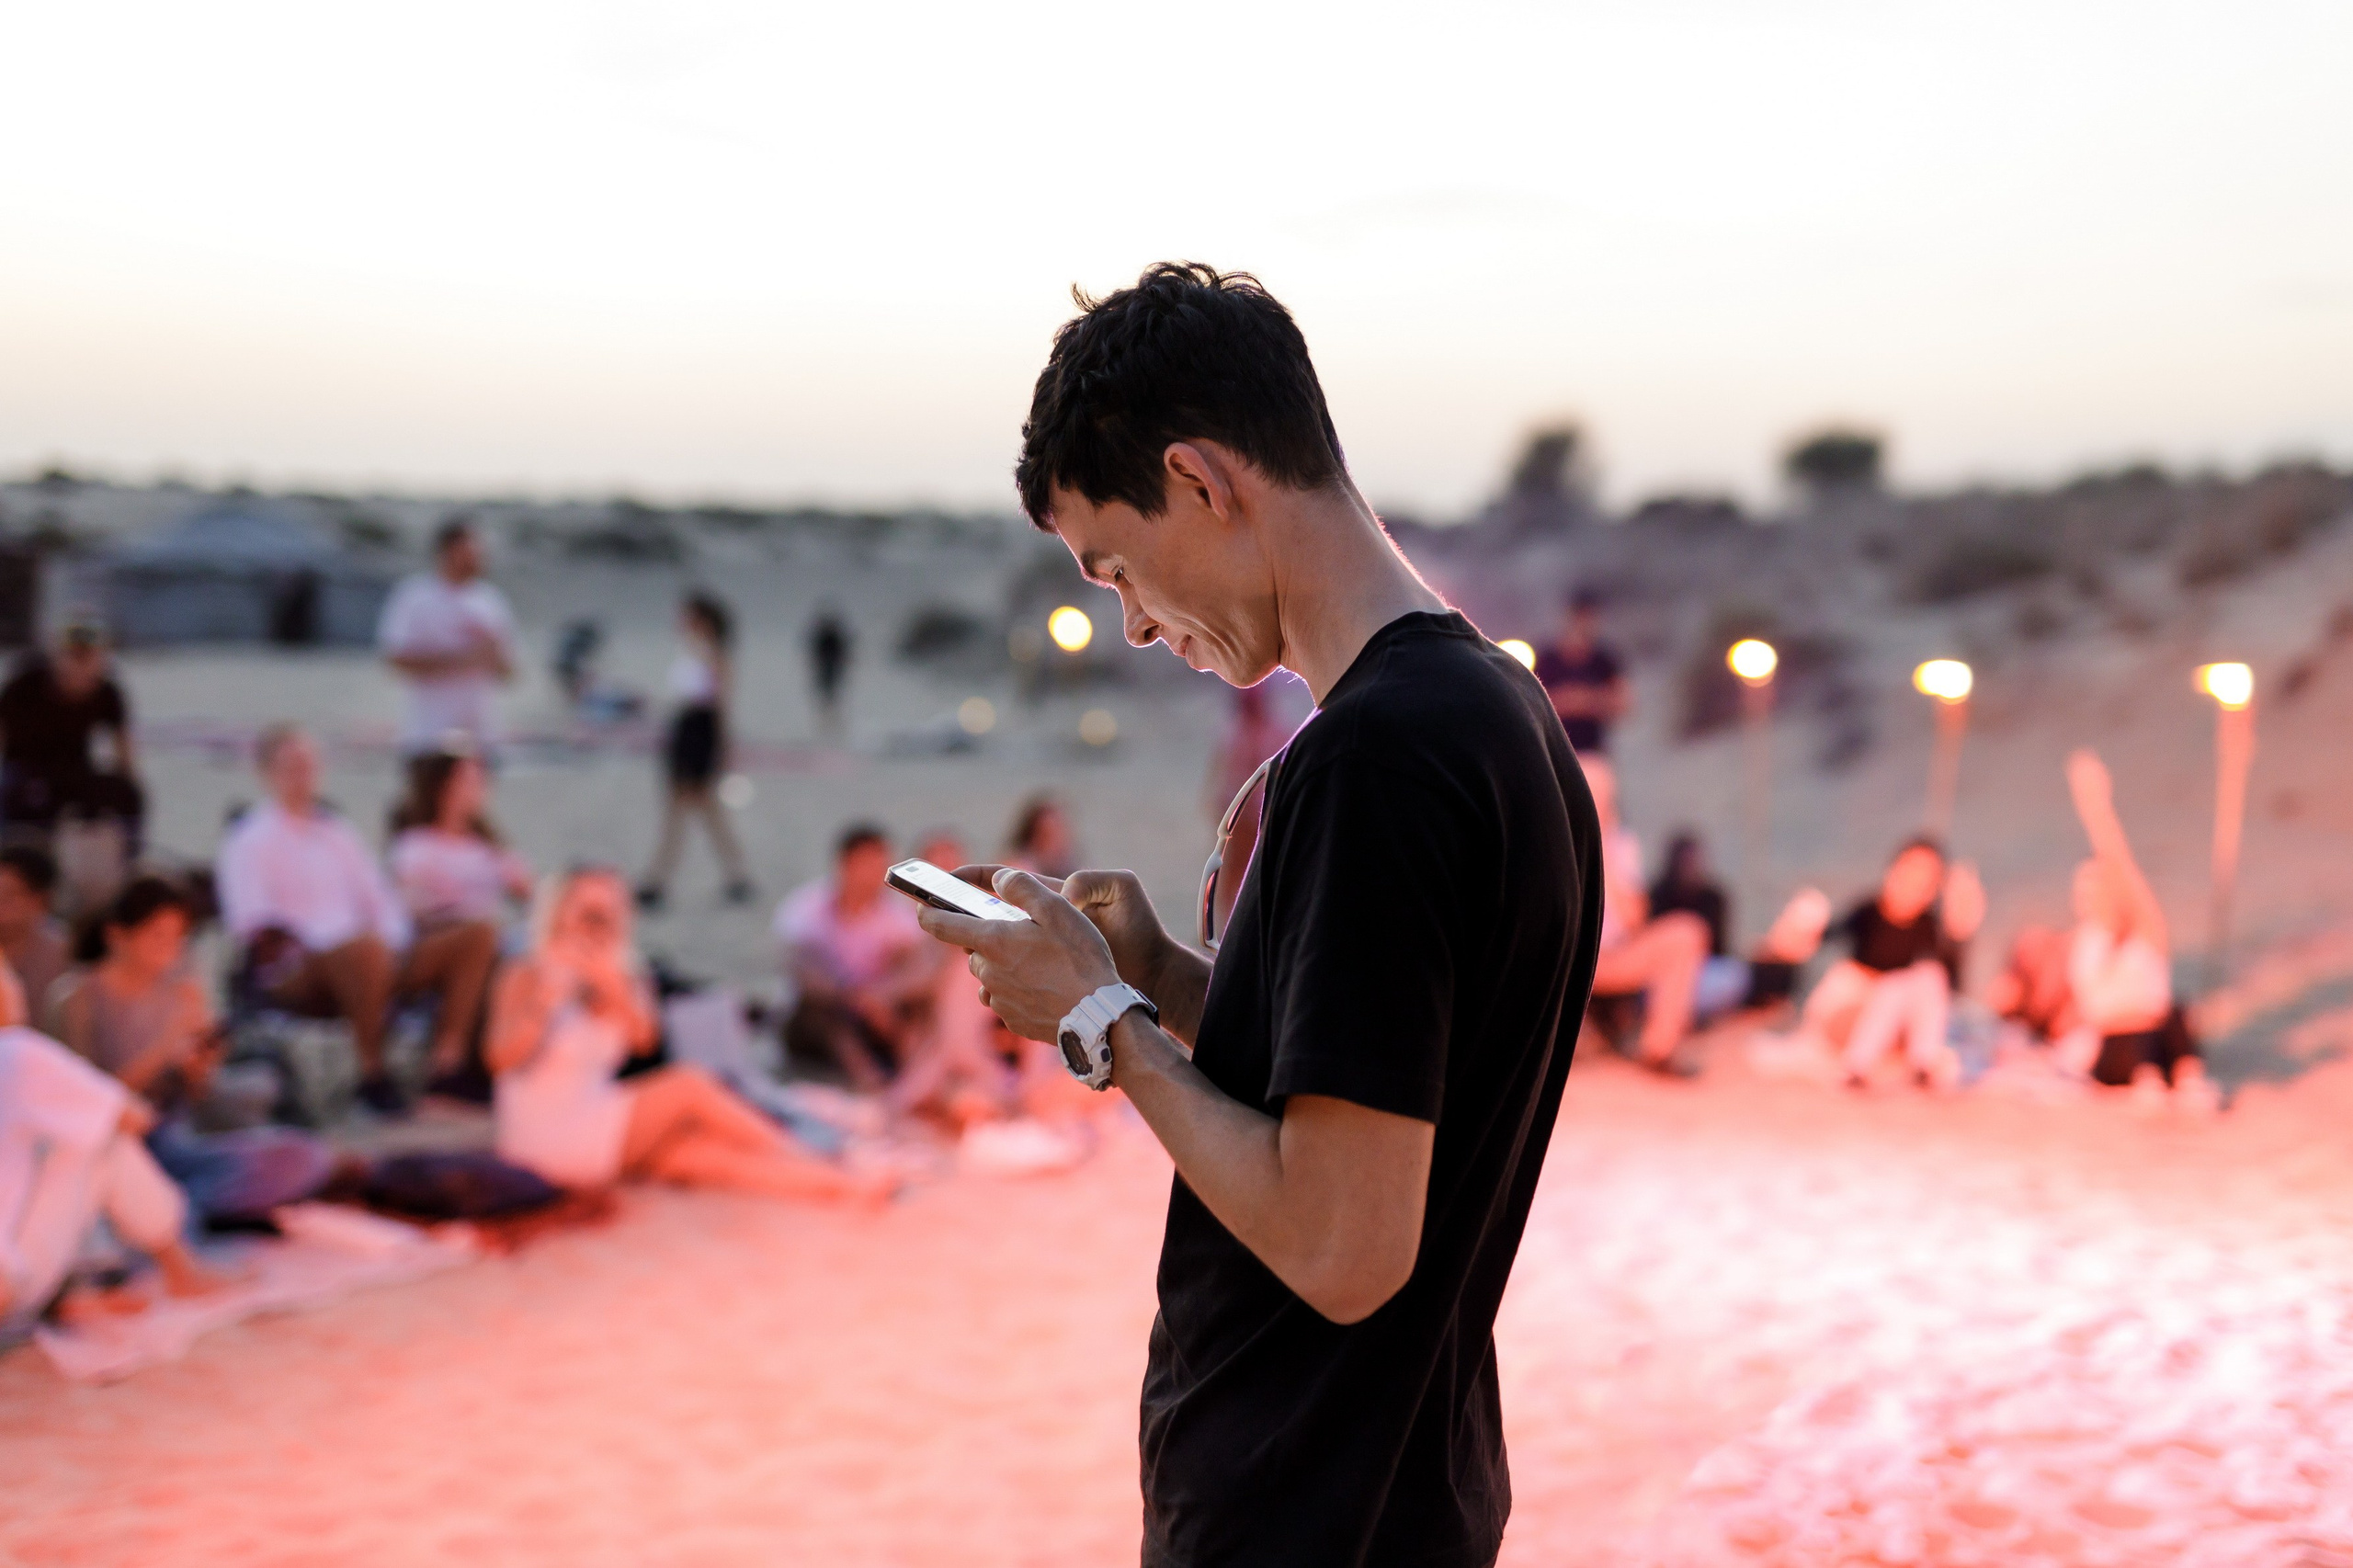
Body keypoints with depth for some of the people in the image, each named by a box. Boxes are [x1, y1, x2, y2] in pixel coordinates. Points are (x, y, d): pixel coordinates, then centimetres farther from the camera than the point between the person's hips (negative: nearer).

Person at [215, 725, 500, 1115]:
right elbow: (252, 922, -7)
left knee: (480, 935, -12)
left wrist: (395, 935, -1)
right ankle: (372, 1075, -27)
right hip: (294, 975, -7)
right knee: (366, 946, -42)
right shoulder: (250, 839, 5)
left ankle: (448, 1062, -20)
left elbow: (376, 896, 20)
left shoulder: (334, 830, 26)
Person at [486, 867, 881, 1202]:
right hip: (545, 1135, -6)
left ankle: (843, 1185, -26)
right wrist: (547, 997, -31)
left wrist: (614, 988, -22)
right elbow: (503, 1059, -20)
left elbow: (644, 1040, -7)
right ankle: (809, 1166, -13)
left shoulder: (620, 974, 10)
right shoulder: (527, 975, -6)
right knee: (690, 1088, -19)